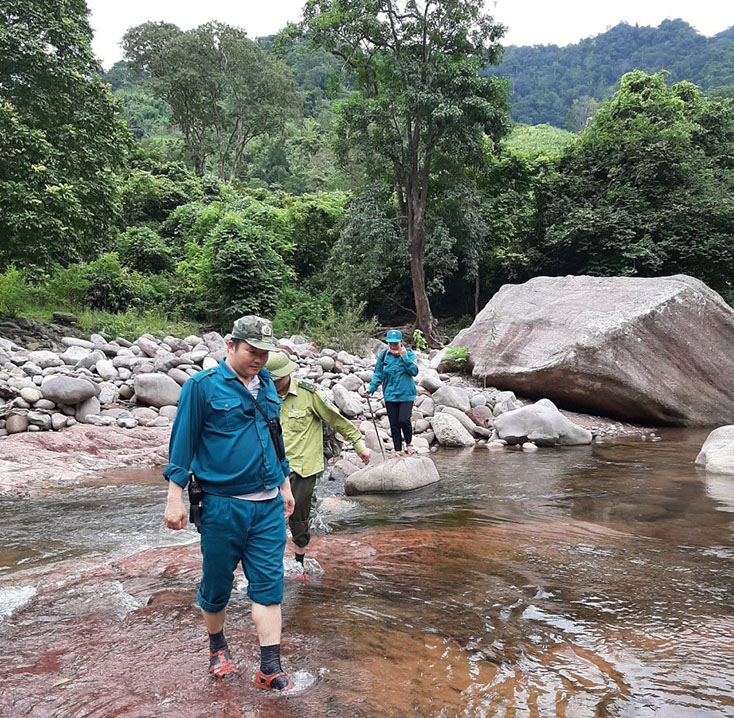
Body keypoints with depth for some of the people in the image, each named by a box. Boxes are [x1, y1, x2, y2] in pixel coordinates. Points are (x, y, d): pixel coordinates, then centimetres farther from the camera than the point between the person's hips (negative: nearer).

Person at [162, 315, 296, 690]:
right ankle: (217, 647, 38)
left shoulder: (266, 384, 9)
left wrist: (284, 485, 21)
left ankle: (270, 669, 11)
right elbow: (182, 442, -6)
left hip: (268, 505, 4)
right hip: (222, 505, -4)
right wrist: (175, 498, -9)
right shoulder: (202, 386, -9)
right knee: (216, 583, 13)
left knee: (268, 584, 3)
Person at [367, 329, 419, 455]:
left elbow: (414, 371, -13)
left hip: (406, 394, -2)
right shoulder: (383, 355, 1)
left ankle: (408, 444, 12)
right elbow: (378, 374, 7)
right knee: (394, 424, 7)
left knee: (404, 420, -16)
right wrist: (372, 388, -4)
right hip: (390, 395, 3)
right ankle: (398, 450, 22)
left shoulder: (408, 354, -3)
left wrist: (404, 357, -18)